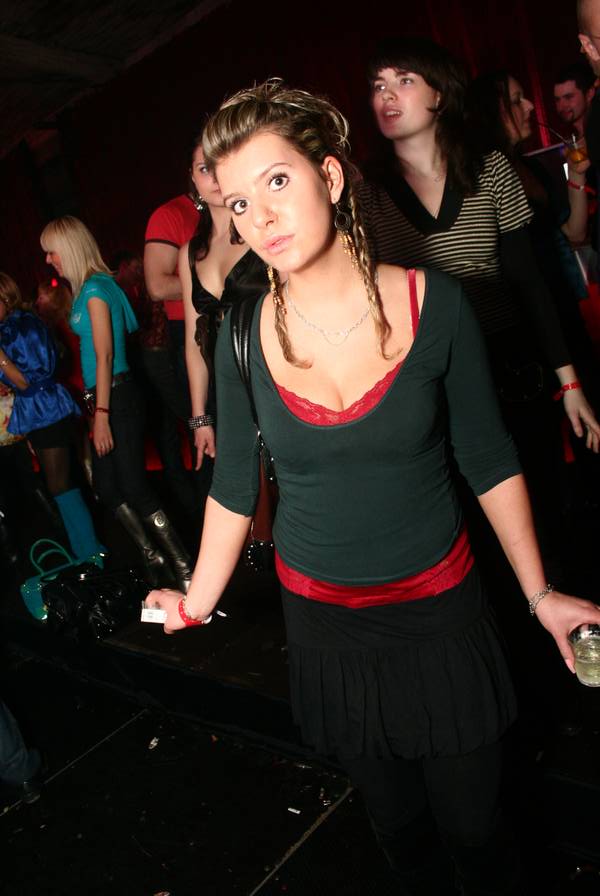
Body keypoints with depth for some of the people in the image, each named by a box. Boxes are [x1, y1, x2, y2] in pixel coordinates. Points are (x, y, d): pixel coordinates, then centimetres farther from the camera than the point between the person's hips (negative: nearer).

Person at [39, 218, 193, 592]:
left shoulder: (95, 288, -11)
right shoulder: (87, 288, 15)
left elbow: (105, 355, -17)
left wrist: (102, 413, -19)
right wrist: (98, 410, 13)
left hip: (116, 397, -10)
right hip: (106, 397, 10)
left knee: (135, 488, -7)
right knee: (108, 487, 14)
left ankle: (187, 572, 0)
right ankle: (154, 560, 26)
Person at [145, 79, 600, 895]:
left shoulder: (434, 304, -13)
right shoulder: (244, 335, -9)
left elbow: (489, 461, -5)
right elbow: (235, 485, 2)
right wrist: (198, 601, 5)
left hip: (440, 611, -1)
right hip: (323, 621, 2)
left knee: (474, 825, 16)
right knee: (399, 826, 22)